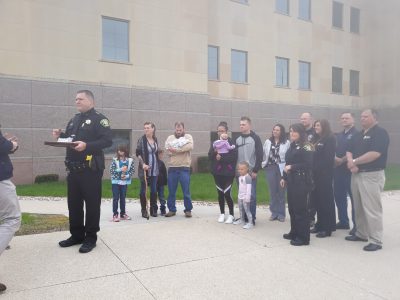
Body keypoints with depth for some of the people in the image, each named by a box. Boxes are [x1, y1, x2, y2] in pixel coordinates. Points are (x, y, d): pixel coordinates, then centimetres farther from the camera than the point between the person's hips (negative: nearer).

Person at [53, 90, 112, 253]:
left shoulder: (99, 119, -7)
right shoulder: (74, 119, 18)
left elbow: (107, 141, -18)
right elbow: (69, 139, 26)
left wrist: (87, 145, -28)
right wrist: (60, 135, 5)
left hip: (91, 169, -8)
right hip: (73, 169, 8)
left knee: (92, 203, 0)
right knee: (74, 203, 14)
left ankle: (90, 238, 11)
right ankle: (76, 235, 27)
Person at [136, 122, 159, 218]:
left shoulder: (155, 140, 8)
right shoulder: (141, 139, -6)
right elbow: (138, 153, -7)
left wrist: (158, 166, 14)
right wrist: (143, 164, -19)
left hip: (154, 168, 4)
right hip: (145, 168, -4)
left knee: (154, 189, 8)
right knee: (143, 189, 2)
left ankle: (153, 210, 18)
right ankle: (144, 210, 11)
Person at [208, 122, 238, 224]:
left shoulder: (231, 142, -5)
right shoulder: (215, 143, 9)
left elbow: (234, 157, -14)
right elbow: (210, 157, 3)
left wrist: (221, 158, -17)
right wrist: (215, 152, -16)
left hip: (228, 172, -4)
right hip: (217, 172, 4)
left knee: (227, 193, -6)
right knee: (220, 193, 11)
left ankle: (231, 215, 10)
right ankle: (222, 213, 25)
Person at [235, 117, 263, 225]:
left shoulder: (255, 138, -4)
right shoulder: (237, 139, 10)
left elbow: (259, 155, -7)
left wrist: (255, 170, -12)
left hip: (251, 172, -4)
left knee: (252, 195, -2)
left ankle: (252, 218, 7)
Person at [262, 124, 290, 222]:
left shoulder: (287, 143, -5)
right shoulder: (268, 142, 7)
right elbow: (264, 154, 10)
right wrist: (263, 164, 3)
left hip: (281, 169, -3)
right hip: (270, 168, 3)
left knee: (281, 191, 6)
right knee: (272, 191, 8)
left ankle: (281, 213, 17)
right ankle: (274, 213, 18)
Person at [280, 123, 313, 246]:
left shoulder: (306, 147, -9)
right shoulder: (292, 146, 15)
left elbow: (309, 164, -19)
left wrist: (291, 167, -19)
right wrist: (284, 177, 15)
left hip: (301, 181, -8)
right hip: (291, 180, 8)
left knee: (300, 208, -4)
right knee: (292, 207, 13)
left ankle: (303, 237, 4)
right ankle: (294, 232, 25)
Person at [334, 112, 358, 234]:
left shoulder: (356, 134, -5)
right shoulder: (338, 135, 17)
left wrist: (342, 160, -15)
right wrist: (335, 158, -5)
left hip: (350, 169, -7)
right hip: (338, 169, 7)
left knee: (354, 197, -1)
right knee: (339, 196, 12)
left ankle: (357, 225, 7)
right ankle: (343, 221, 24)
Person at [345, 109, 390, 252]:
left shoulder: (380, 133, -10)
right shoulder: (358, 135, 15)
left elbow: (374, 154, -22)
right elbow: (349, 151, 10)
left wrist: (354, 162, -13)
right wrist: (351, 163, -11)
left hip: (372, 175, -8)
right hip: (356, 174, 8)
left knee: (371, 208, -6)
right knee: (358, 207, 15)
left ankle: (376, 241, 3)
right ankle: (361, 234, 27)